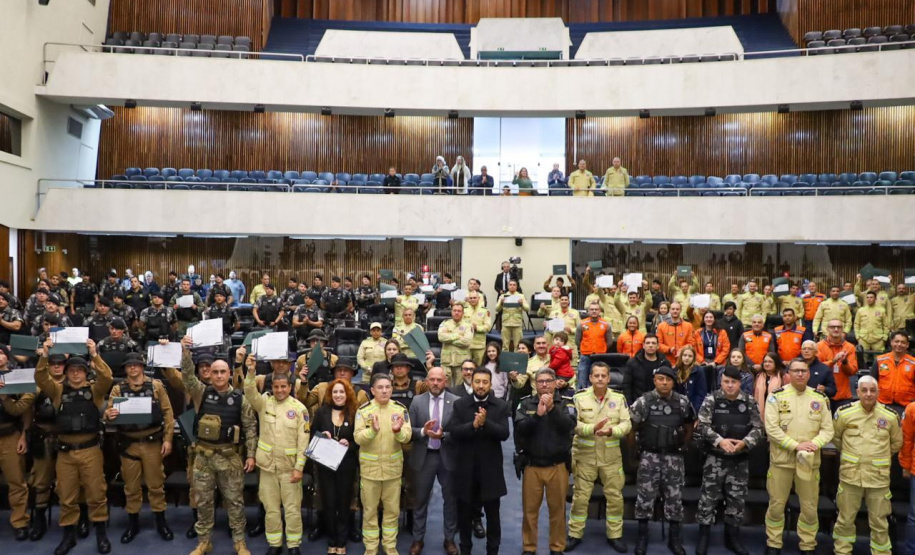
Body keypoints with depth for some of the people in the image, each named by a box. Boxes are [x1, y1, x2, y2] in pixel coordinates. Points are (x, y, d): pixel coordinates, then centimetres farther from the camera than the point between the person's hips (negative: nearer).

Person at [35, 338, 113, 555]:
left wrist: (95, 355, -24)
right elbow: (40, 379, -5)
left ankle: (101, 533, 16)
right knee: (66, 495, 10)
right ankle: (69, 534, 24)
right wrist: (44, 357, -18)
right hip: (65, 451, 2)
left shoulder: (95, 390, 4)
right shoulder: (58, 390, 9)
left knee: (96, 492, 4)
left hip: (90, 449, -2)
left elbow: (106, 377, -14)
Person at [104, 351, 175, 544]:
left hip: (152, 442, -1)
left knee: (156, 483, 7)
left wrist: (167, 439, -6)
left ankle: (161, 522, 20)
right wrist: (109, 416, -29)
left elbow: (168, 413, -1)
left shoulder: (156, 385, 0)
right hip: (128, 444, 1)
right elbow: (109, 412, -4)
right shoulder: (117, 389, 4)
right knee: (131, 485, 11)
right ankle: (133, 523, 26)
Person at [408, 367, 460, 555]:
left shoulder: (456, 402, -7)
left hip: (447, 456, -1)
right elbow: (409, 430, -2)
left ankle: (449, 539, 29)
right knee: (421, 499, 12)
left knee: (450, 499, 12)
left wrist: (443, 435, -25)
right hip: (424, 456, 1)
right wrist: (423, 431, -21)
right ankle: (418, 539, 28)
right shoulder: (417, 401, -2)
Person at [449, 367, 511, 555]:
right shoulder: (460, 404, -1)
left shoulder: (501, 406, -2)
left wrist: (485, 423, -26)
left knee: (492, 514, 11)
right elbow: (453, 431, -11)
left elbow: (504, 433, -13)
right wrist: (473, 425, -25)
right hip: (466, 468, 1)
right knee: (464, 512, 14)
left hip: (490, 468, 0)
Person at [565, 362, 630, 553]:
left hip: (611, 456, 2)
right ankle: (575, 534, 22)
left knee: (615, 496, 10)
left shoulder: (619, 398, 0)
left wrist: (611, 431, -24)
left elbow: (626, 424, -4)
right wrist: (593, 428, -27)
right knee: (580, 496, 7)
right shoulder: (579, 398, -6)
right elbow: (572, 425, -12)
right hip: (585, 455, -2)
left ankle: (615, 535, 26)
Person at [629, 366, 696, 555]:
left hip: (673, 457, 2)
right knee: (645, 496, 3)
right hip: (650, 456, -1)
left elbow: (689, 428, 13)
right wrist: (634, 450, 4)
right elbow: (631, 427, 0)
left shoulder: (683, 403, -2)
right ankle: (642, 536, 17)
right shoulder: (643, 402, -9)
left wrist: (681, 447, 13)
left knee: (674, 497, 7)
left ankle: (674, 537, 23)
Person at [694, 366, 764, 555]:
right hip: (716, 458, -2)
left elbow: (758, 428, -1)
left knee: (737, 498, 11)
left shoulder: (750, 402, 1)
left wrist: (745, 442, -18)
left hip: (740, 460, 2)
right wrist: (720, 440, -22)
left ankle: (732, 537, 27)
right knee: (709, 496, 1)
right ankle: (703, 536, 14)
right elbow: (702, 426, -9)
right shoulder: (711, 400, -5)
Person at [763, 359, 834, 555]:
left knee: (810, 507, 10)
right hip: (781, 459, -2)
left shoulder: (819, 398, 4)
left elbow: (827, 429, 3)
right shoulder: (777, 396, -6)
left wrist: (814, 444, -16)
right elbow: (771, 428, -12)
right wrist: (796, 445, -19)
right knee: (776, 505, 7)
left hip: (809, 461, 2)